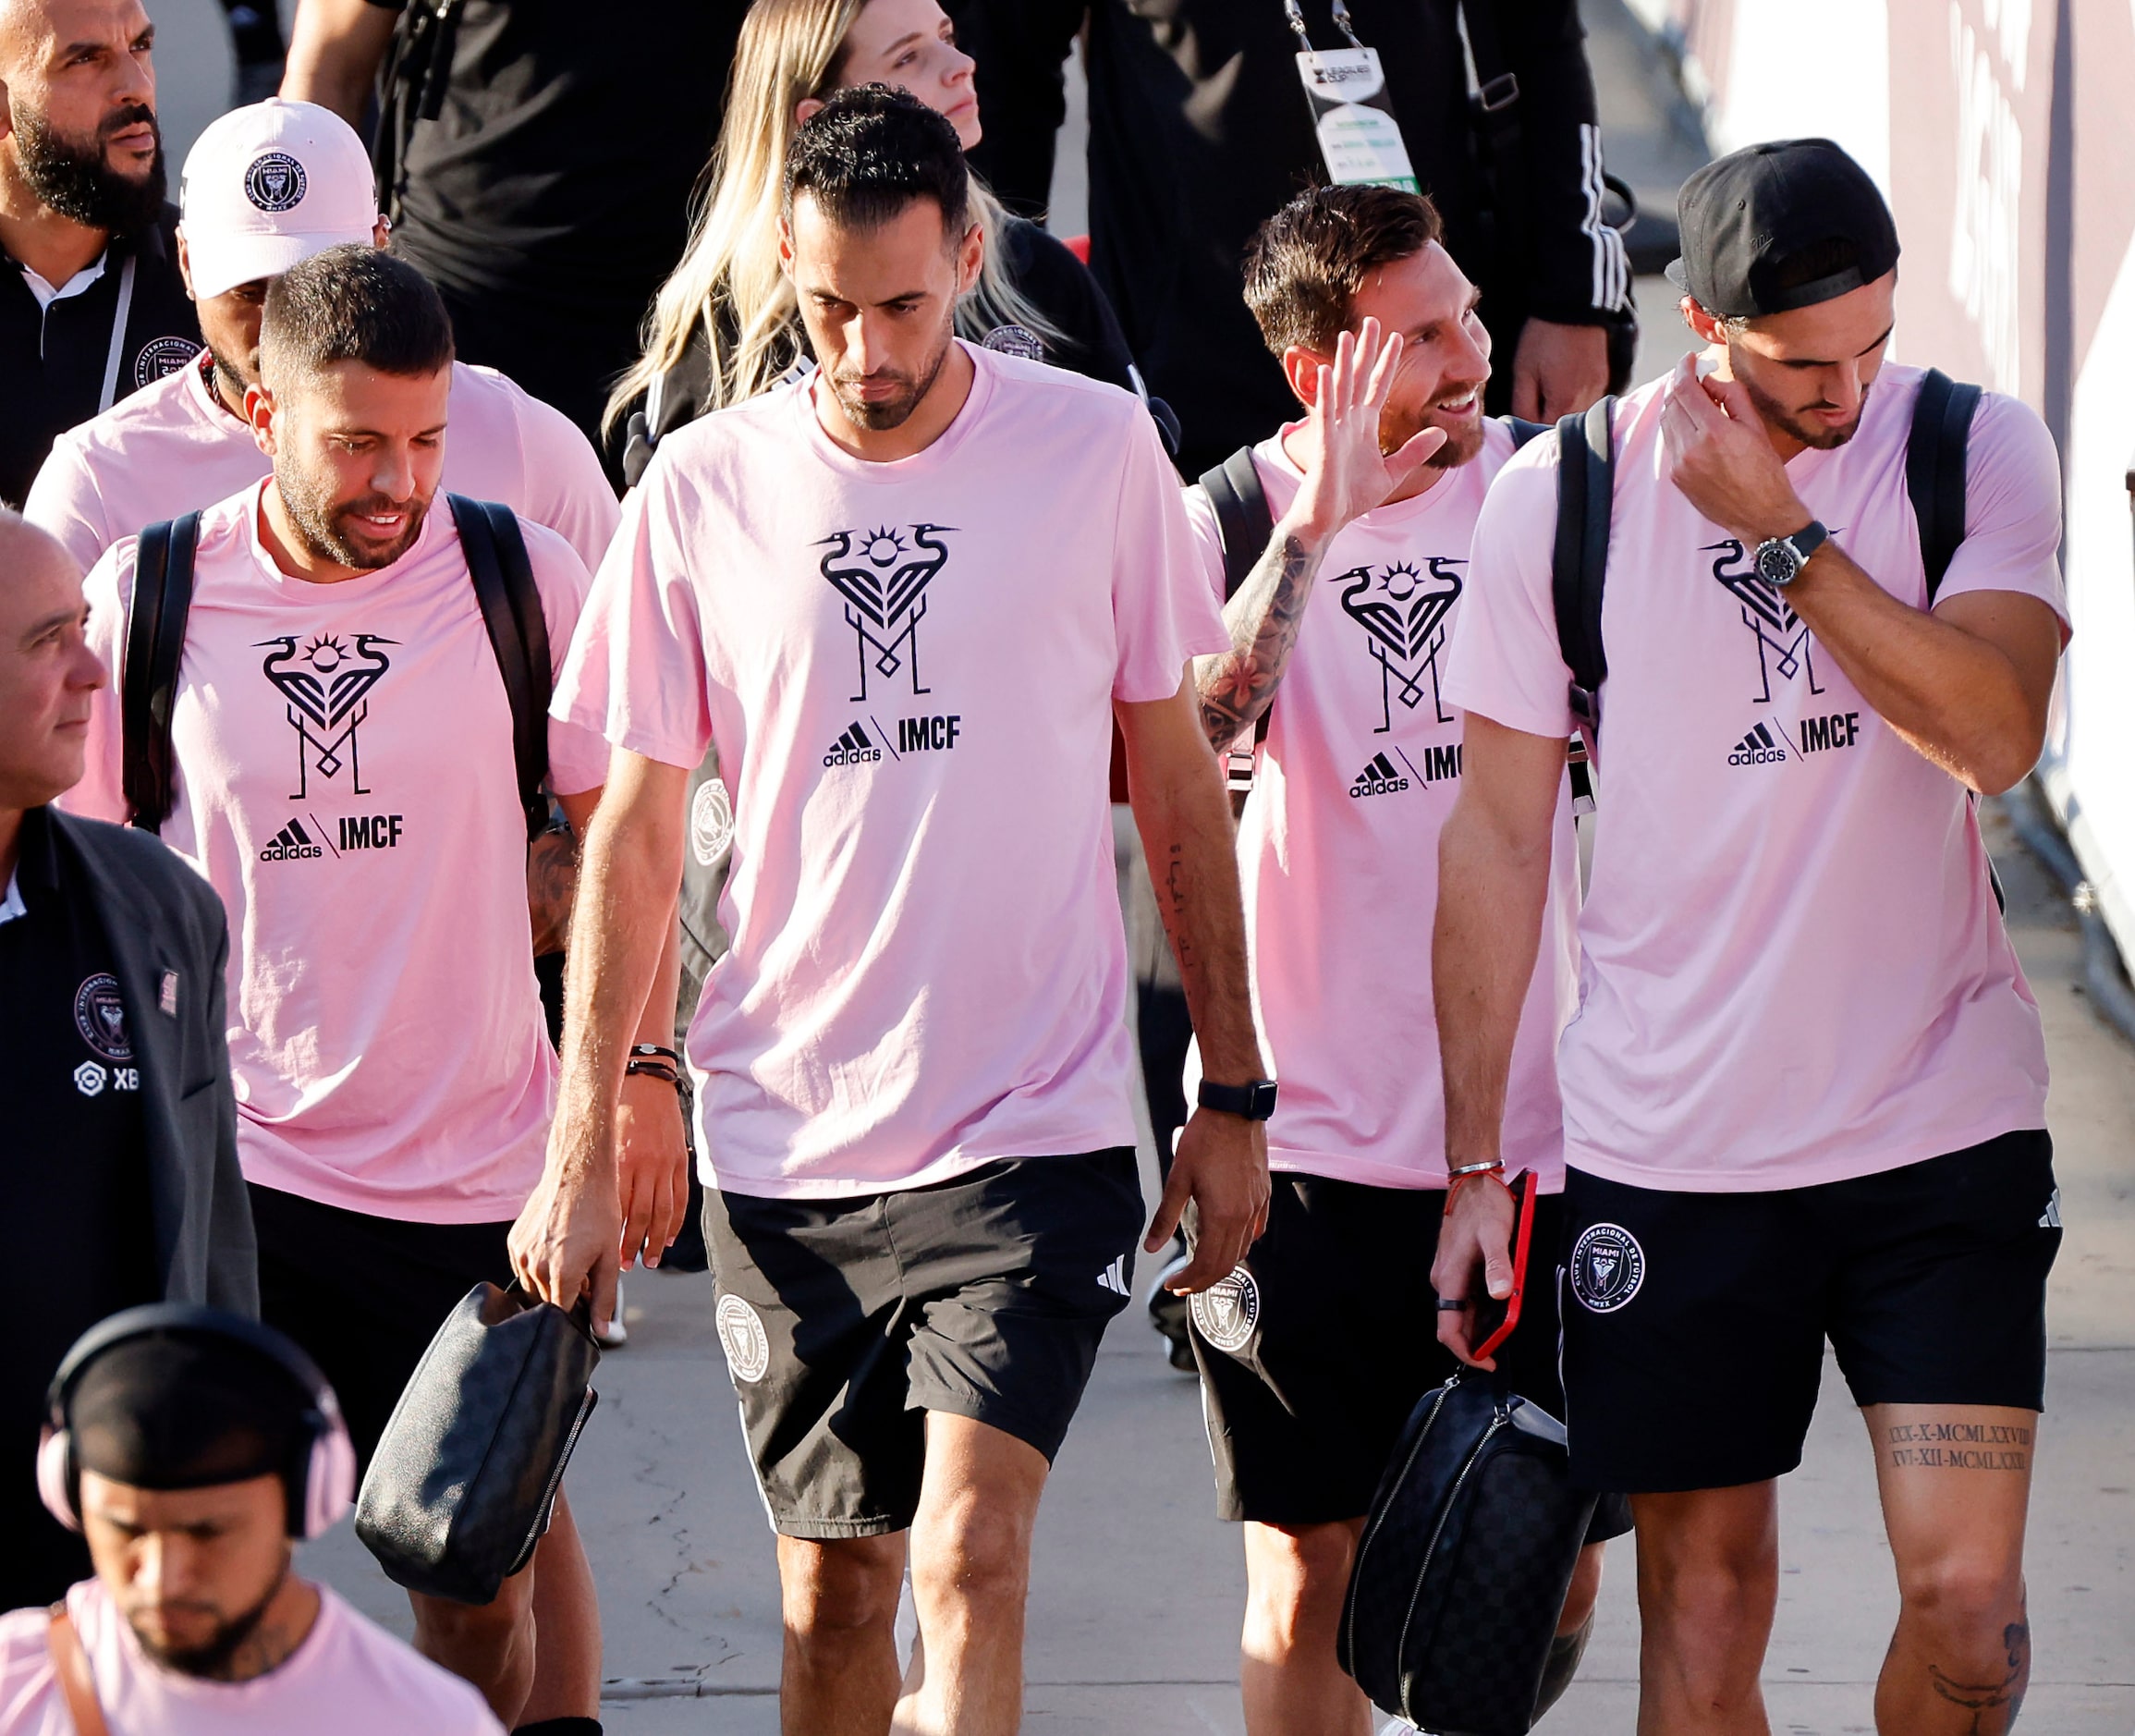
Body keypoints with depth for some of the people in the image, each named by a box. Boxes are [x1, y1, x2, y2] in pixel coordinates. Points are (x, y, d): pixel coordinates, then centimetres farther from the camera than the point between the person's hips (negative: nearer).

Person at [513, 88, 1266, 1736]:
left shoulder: (1098, 448, -2)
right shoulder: (704, 486, 0)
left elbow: (1178, 781, 6)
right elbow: (637, 828, 5)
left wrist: (1233, 1097, 6)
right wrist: (582, 1148, 1)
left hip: (1032, 1123, -2)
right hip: (785, 1130, 2)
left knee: (970, 1560, -16)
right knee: (832, 1591, 10)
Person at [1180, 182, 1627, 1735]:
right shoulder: (1235, 519, -5)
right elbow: (1183, 744, -23)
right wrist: (1317, 526, -27)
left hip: (1527, 1127, 2)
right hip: (1308, 1135, -2)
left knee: (1555, 1573, 4)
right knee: (1309, 1565, 2)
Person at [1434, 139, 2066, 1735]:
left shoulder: (1977, 451, -2)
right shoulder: (1558, 502, -3)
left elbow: (1995, 734, -17)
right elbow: (1498, 838, 3)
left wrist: (1781, 531, -19)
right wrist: (1473, 1164, 2)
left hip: (1941, 1122, 0)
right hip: (1668, 1151, 0)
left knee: (1967, 1595, -8)